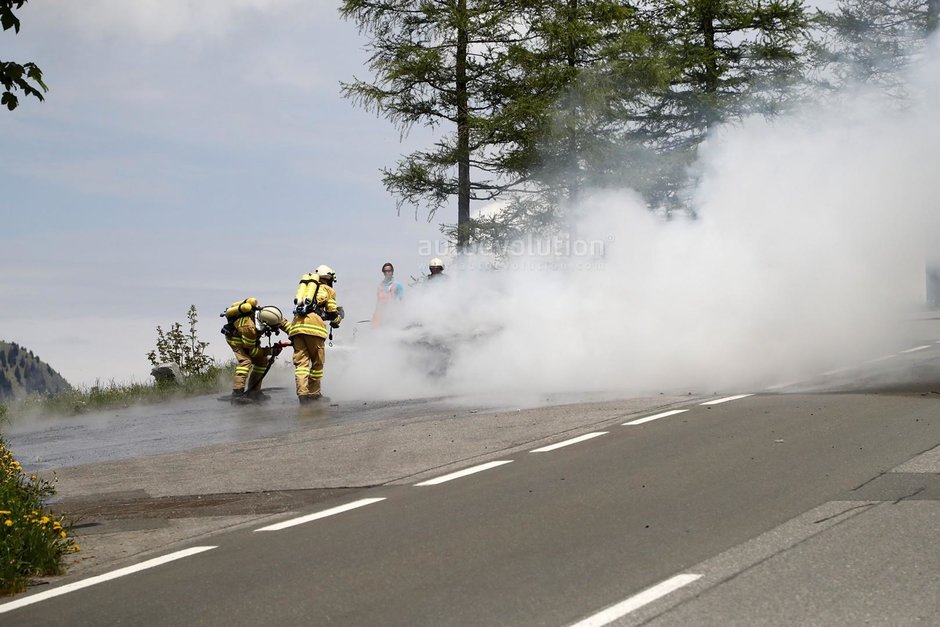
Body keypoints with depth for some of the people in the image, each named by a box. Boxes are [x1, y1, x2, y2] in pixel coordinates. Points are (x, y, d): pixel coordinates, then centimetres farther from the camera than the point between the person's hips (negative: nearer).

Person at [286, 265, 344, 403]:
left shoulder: (306, 286, 30)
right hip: (314, 325, -4)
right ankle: (314, 393, 12)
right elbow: (332, 313, 15)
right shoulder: (328, 290, 16)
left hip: (296, 325, 4)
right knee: (317, 362, 8)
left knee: (301, 362, -1)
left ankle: (302, 393, -12)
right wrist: (338, 317, 34)